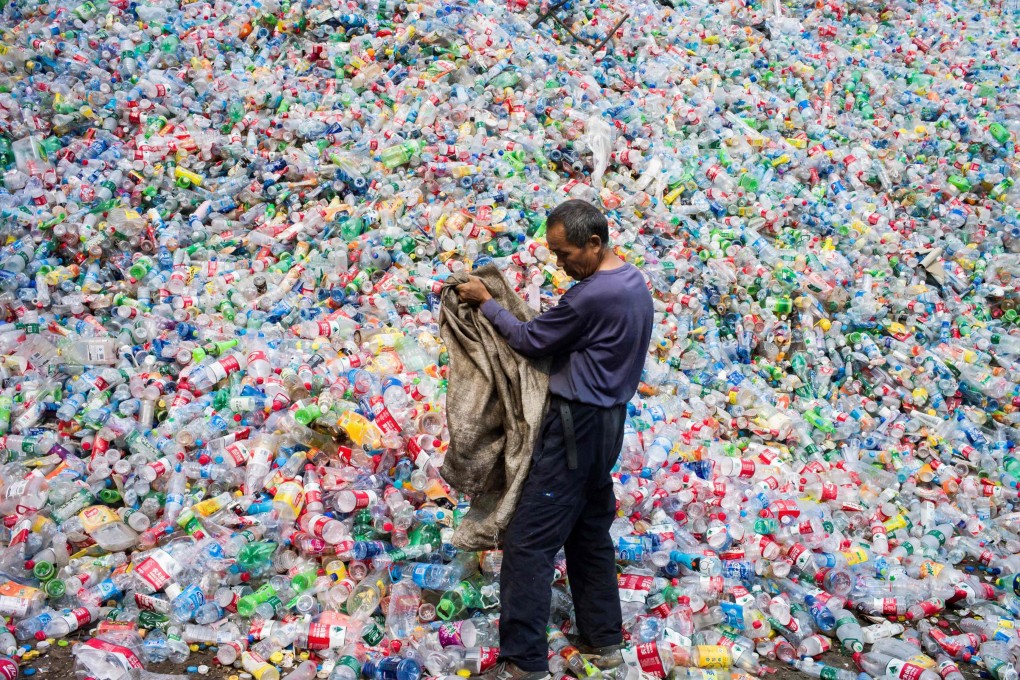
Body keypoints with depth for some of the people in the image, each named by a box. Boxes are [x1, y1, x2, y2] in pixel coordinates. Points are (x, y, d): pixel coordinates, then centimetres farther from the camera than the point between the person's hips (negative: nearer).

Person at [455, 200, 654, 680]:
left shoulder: (593, 296, -22)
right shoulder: (634, 283, 8)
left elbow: (531, 341, -12)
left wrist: (485, 302, -2)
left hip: (576, 426, -10)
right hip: (606, 420, 10)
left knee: (529, 543, -6)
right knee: (591, 532, 18)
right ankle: (604, 640, 27)